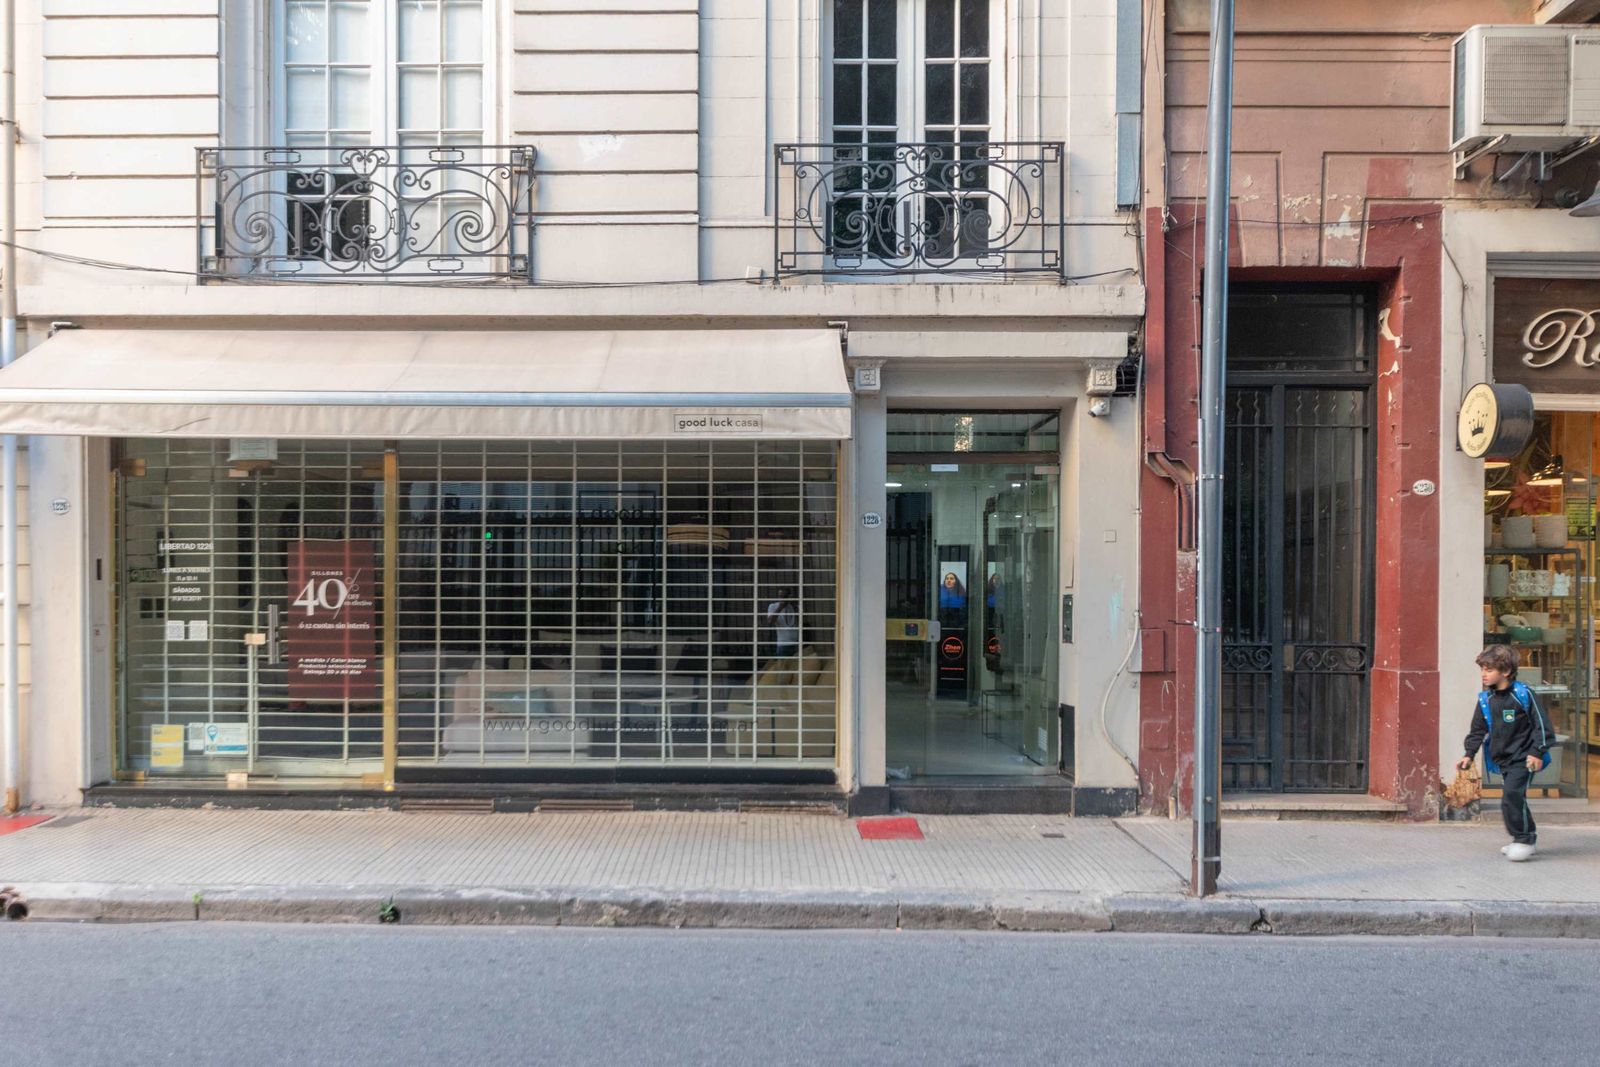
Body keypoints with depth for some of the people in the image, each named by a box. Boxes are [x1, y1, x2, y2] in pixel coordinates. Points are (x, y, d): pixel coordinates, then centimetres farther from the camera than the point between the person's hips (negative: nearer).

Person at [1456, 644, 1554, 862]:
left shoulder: (1522, 694, -12)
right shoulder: (1485, 699, 4)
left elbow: (1541, 724, -9)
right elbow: (1477, 730, 12)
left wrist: (1537, 752, -14)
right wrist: (1469, 754, 4)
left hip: (1523, 758, -6)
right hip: (1502, 759, 6)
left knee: (1512, 795, -17)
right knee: (1514, 798, 13)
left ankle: (1523, 839, -6)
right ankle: (1526, 836, 27)